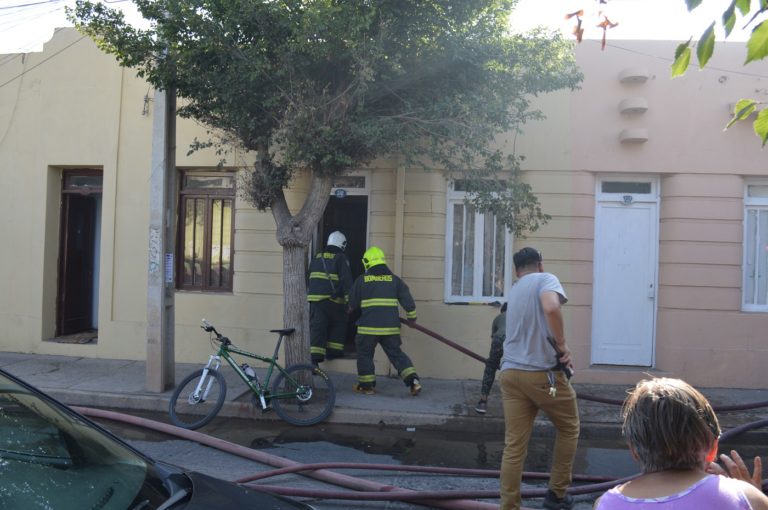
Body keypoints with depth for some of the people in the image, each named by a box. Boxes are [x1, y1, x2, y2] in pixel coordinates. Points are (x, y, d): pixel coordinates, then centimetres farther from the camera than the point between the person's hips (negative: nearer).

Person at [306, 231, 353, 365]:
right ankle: (333, 351, 17)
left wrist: (308, 293, 34)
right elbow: (346, 280, -11)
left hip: (315, 298, 4)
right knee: (338, 324, 17)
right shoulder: (341, 258, -2)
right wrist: (349, 299, -12)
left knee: (317, 328, 1)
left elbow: (309, 278, 23)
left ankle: (315, 358, -8)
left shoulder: (317, 258, 16)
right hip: (333, 299, -4)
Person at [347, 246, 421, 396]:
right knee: (396, 354, 11)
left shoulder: (361, 280, 1)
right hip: (390, 326, 3)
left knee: (365, 354, 13)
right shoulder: (394, 279, 6)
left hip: (369, 326, -3)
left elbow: (352, 304, 8)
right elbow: (408, 301, 4)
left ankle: (367, 386, 17)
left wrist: (349, 311, 31)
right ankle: (413, 381, 1)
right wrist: (412, 318, 18)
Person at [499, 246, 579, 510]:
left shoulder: (512, 291, 19)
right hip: (543, 373, -5)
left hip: (511, 373, 6)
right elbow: (551, 307, -25)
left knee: (514, 445, 6)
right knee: (568, 428, 19)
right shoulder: (545, 279, -3)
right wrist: (562, 345, -15)